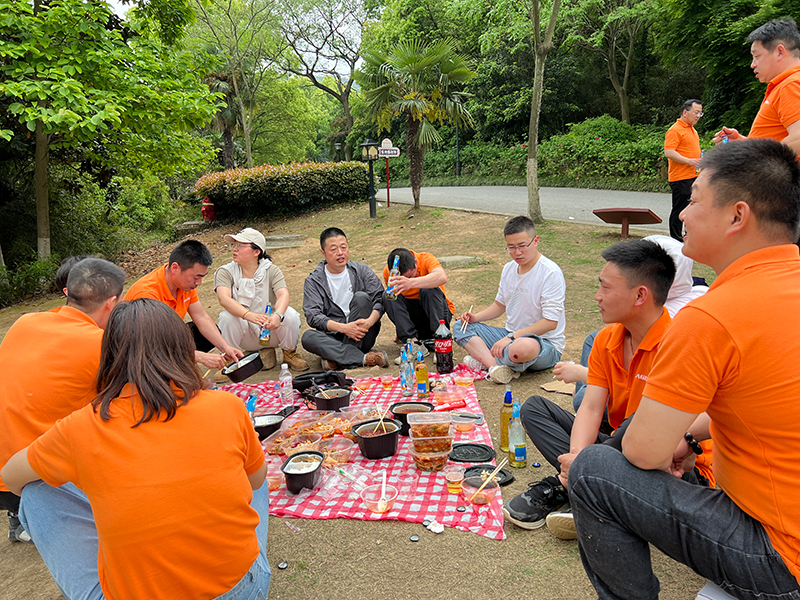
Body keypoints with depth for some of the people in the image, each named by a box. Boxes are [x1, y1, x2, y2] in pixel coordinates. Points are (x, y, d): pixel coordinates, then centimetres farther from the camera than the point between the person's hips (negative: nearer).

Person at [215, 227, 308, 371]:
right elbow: (224, 298, -25)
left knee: (290, 314, -27)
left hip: (271, 329, 1)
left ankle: (289, 353, 2)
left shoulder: (271, 270, -4)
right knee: (227, 317, -29)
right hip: (245, 335, 0)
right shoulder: (225, 272, -5)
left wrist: (277, 315, -44)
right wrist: (249, 315, -44)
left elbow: (283, 294, -21)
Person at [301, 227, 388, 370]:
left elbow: (380, 299, -5)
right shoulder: (313, 281, 3)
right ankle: (364, 358, -34)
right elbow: (313, 316, -9)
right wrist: (343, 328, -25)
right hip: (333, 336, 0)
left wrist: (369, 321, -27)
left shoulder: (361, 270, 5)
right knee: (308, 337, -28)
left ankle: (337, 358, -27)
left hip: (362, 337, 0)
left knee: (361, 297, -23)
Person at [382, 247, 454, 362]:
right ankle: (415, 344, -28)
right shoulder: (388, 271, -10)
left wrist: (411, 282, -56)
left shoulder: (426, 258, -21)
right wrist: (400, 324, -6)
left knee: (429, 290, -32)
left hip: (438, 311, -3)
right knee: (387, 297, -21)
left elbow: (442, 277, -42)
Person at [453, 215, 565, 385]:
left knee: (524, 346, -44)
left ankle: (482, 359, -13)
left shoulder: (551, 273, -17)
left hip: (545, 342, -8)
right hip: (511, 336, 8)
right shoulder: (509, 268, 6)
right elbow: (500, 304, 20)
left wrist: (512, 337, -26)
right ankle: (495, 365, -26)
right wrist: (476, 317, 1)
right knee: (460, 327, -3)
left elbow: (550, 322, -21)